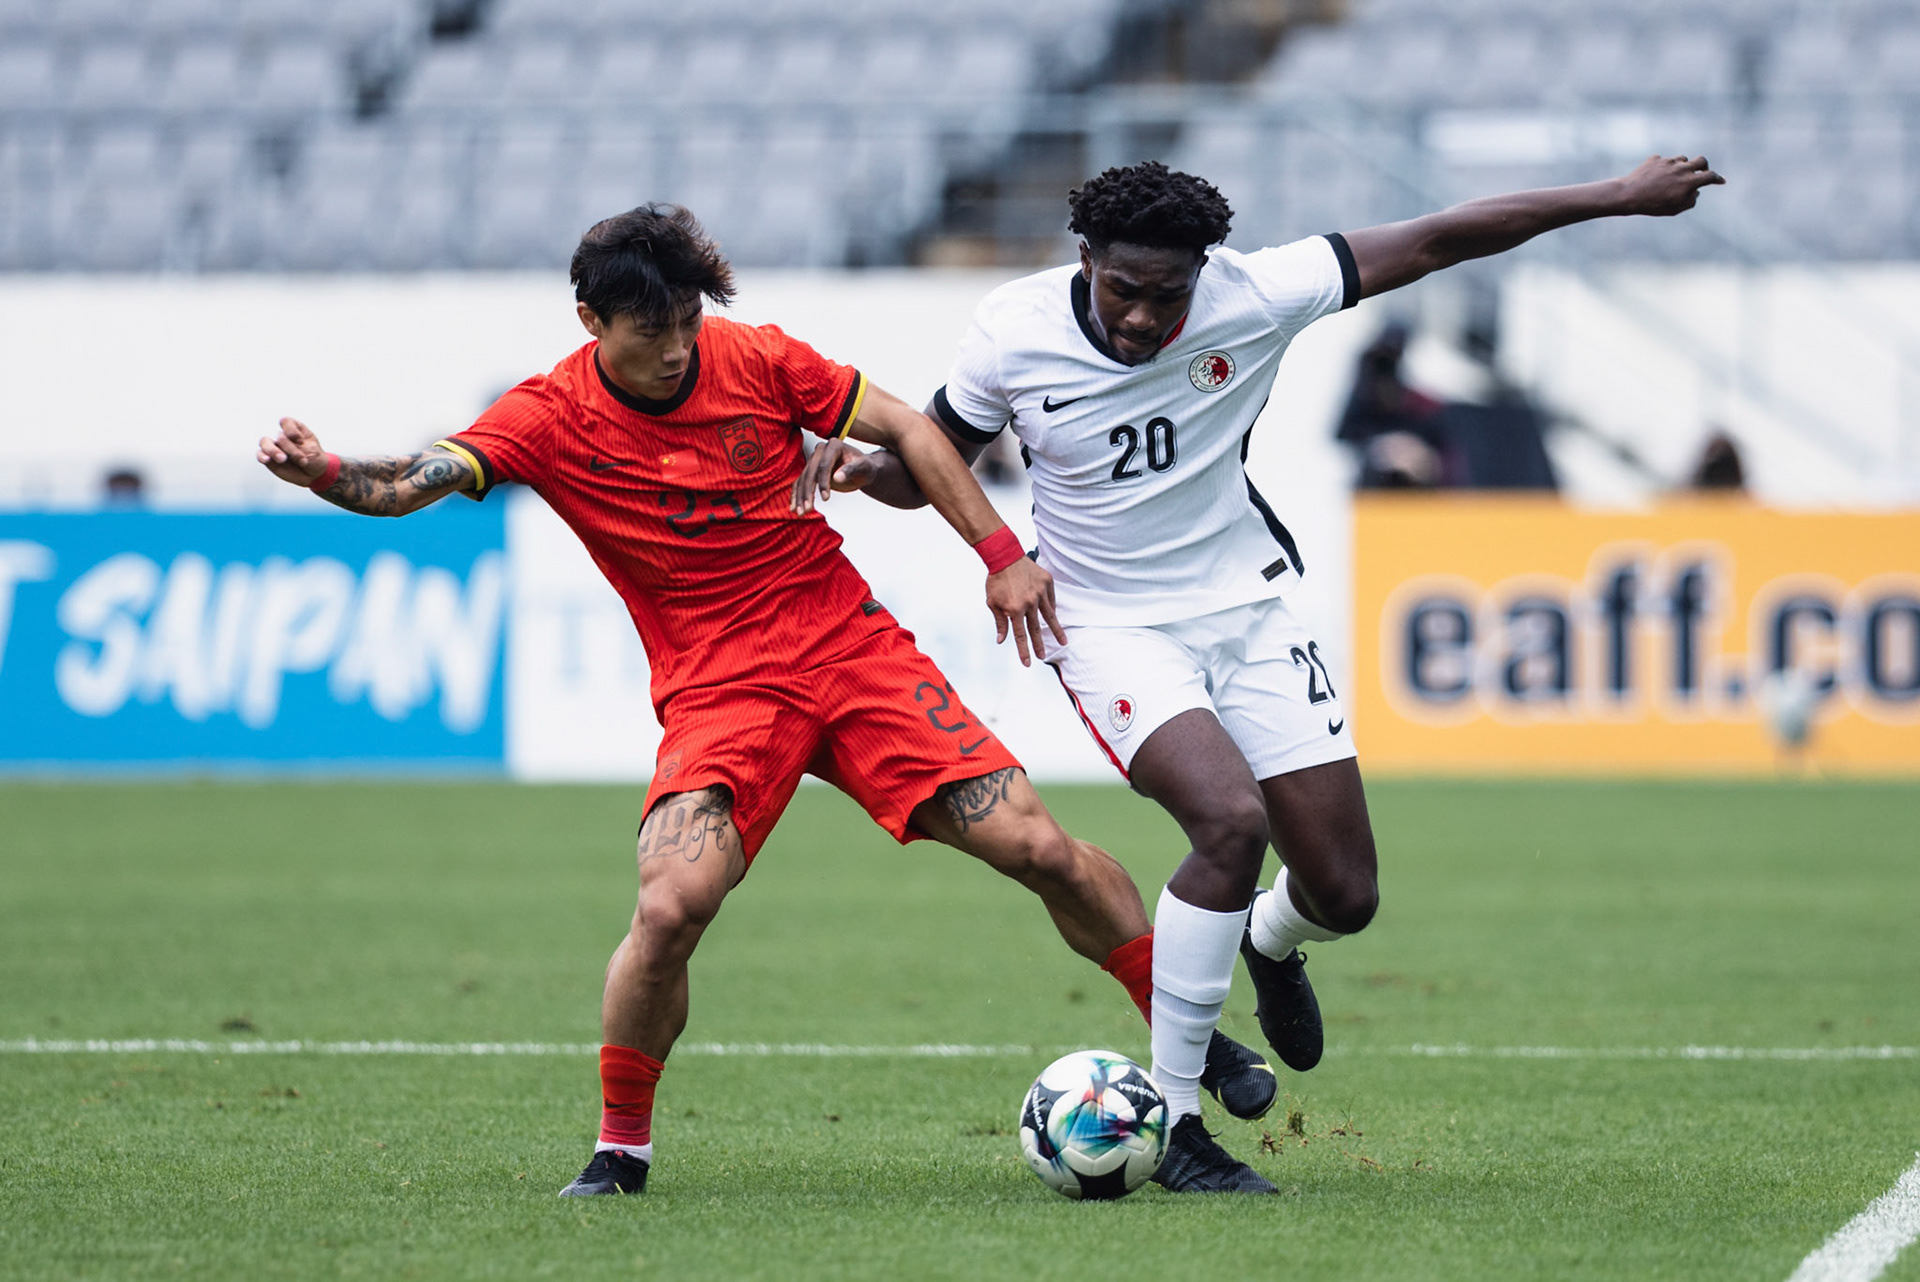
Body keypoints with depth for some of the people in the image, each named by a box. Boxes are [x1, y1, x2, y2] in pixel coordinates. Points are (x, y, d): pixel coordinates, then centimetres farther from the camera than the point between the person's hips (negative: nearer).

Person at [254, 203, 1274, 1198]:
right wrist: (323, 473, -42)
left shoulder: (758, 360, -4)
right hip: (716, 694, -2)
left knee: (1039, 849, -4)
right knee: (670, 908, -26)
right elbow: (414, 483, -21)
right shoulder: (551, 418, -9)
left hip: (853, 648, 2)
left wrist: (1001, 555, 0)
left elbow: (904, 430, 5)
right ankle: (621, 1146, -4)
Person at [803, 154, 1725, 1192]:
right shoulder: (1014, 332, -16)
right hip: (1111, 627, -3)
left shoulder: (1250, 296, -16)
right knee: (1230, 816, -30)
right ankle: (1170, 1126, -19)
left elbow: (1435, 243, -12)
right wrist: (869, 468, -24)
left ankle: (1270, 945, 44)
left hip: (1247, 613, 3)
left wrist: (1620, 198, -11)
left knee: (1345, 893, 1)